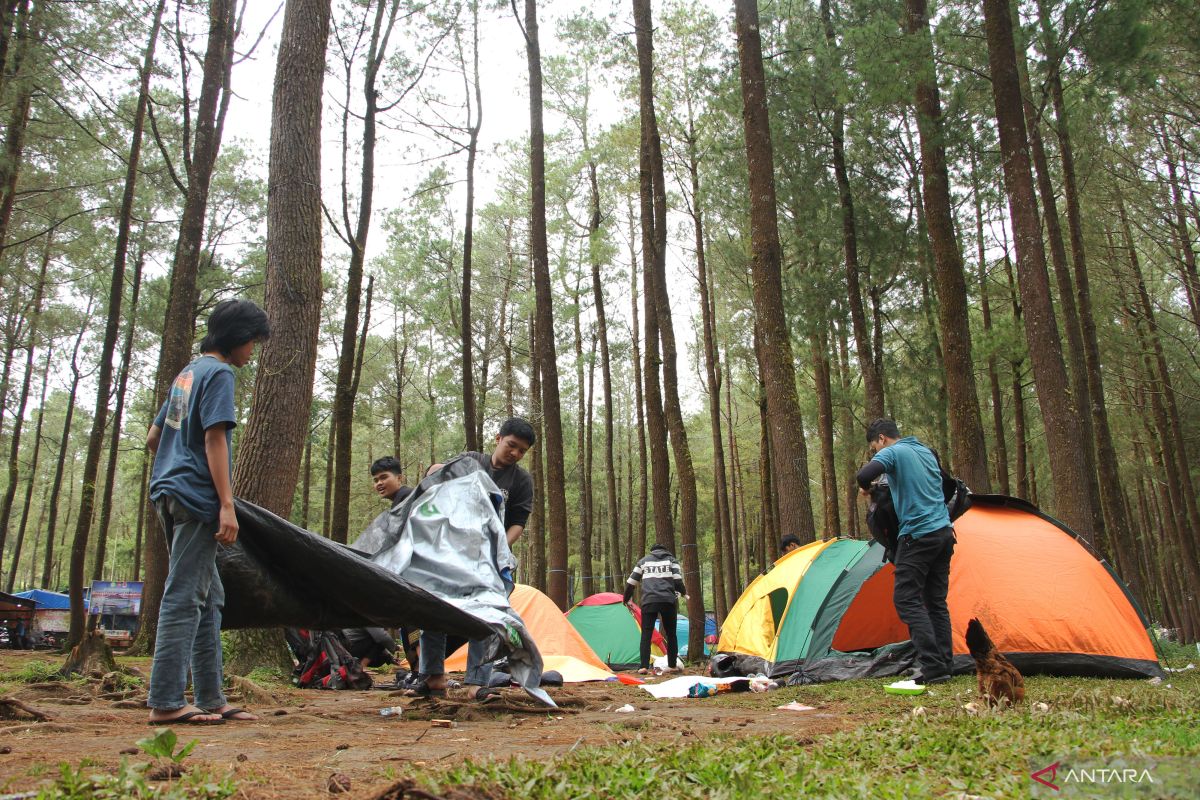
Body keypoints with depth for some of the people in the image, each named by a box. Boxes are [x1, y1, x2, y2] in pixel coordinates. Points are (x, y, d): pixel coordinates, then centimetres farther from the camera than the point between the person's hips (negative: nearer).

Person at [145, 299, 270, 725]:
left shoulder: (187, 373, 21)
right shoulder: (219, 373, -7)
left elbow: (153, 437, 24)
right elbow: (214, 439, -17)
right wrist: (226, 505, -20)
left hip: (170, 494, 10)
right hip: (197, 499, -10)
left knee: (208, 599, 11)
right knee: (184, 598, -8)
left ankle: (210, 698, 15)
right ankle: (166, 702, -5)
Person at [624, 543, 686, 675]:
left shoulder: (644, 560, 19)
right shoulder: (671, 559, 15)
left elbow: (631, 581, 17)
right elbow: (678, 580, 2)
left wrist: (627, 599, 30)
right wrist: (682, 593, 22)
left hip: (649, 601, 0)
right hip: (668, 600, 0)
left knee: (646, 634, 0)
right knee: (671, 633, 14)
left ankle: (644, 666, -11)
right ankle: (672, 665, 17)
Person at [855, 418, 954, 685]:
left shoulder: (892, 453, -7)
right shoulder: (927, 452, 18)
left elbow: (864, 475, -24)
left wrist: (865, 488, 0)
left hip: (917, 535, -8)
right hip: (944, 533, 8)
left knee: (906, 599, -6)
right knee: (936, 600, 12)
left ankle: (932, 666, -10)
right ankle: (945, 663, 11)